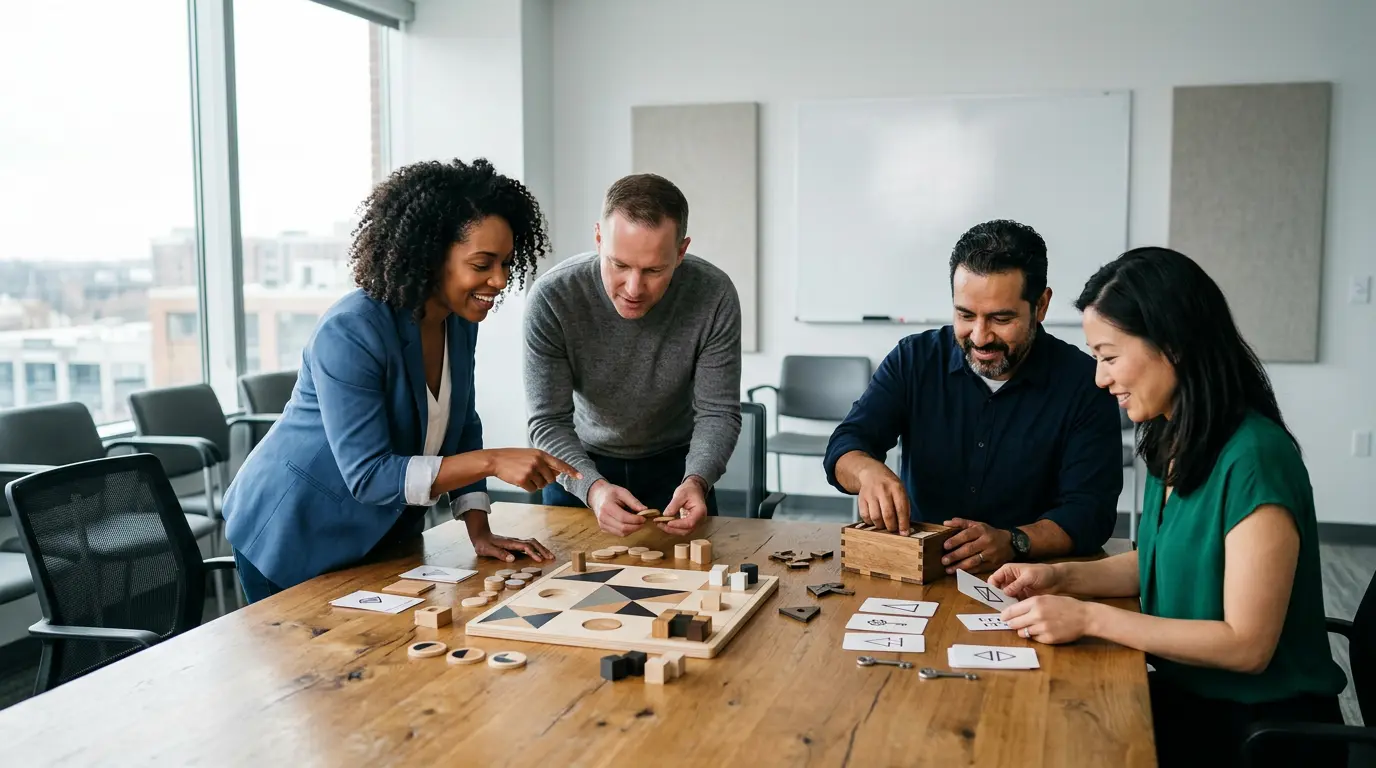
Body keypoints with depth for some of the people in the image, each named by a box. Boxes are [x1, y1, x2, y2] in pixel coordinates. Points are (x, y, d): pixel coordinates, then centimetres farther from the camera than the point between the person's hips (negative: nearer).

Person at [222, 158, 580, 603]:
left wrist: (480, 532, -8)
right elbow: (368, 476, -32)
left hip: (384, 532, 7)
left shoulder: (459, 320, -6)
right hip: (294, 537, -7)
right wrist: (492, 462, -37)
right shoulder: (349, 333, -29)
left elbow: (463, 432, 2)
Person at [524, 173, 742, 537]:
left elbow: (718, 412, -19)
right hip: (580, 466, 0)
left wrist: (697, 480, -38)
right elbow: (549, 422, -24)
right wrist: (592, 487, -42)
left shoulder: (714, 296, -25)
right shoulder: (551, 298, -27)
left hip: (675, 465, 1)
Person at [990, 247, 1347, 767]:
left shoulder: (1253, 458, -23)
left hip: (1263, 725, -7)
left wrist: (1090, 618, -21)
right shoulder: (1173, 443, 2)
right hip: (1187, 696, 7)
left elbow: (1247, 645, -22)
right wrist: (1062, 577, 0)